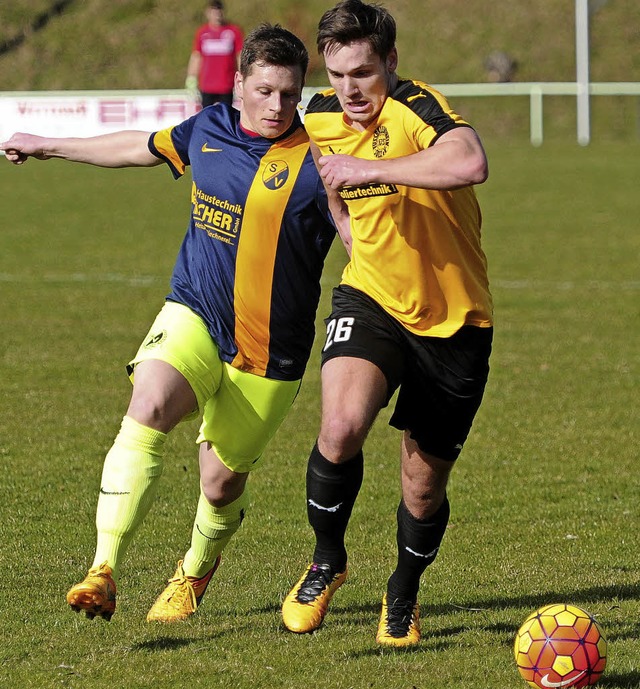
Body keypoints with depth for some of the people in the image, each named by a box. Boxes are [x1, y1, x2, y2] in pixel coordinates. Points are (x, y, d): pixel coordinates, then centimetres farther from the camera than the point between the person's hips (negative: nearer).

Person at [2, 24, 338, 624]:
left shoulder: (316, 162, -11)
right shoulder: (208, 130, 3)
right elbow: (139, 148, 22)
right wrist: (50, 146, 34)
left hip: (268, 354, -2)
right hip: (193, 315, 2)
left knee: (222, 482, 6)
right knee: (149, 406, -27)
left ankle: (195, 573, 42)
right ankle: (103, 573, -32)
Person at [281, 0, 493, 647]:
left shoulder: (415, 107, -21)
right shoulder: (320, 118, 0)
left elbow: (469, 163, -44)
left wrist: (368, 169, -39)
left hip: (453, 319, -3)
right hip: (370, 300, 3)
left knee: (424, 488, 7)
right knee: (341, 425, -27)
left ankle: (403, 594, 39)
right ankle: (327, 560, 0)